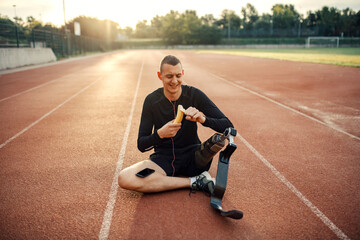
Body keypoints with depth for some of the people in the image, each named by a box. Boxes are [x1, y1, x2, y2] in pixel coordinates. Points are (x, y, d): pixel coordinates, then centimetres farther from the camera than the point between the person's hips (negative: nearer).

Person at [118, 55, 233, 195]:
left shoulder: (195, 95, -7)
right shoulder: (152, 100, -5)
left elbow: (228, 126, -11)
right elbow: (141, 145, -6)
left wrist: (203, 119, -31)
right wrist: (160, 134, -28)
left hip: (193, 158, -1)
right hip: (163, 160, 2)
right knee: (124, 179, -27)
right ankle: (194, 182, -18)